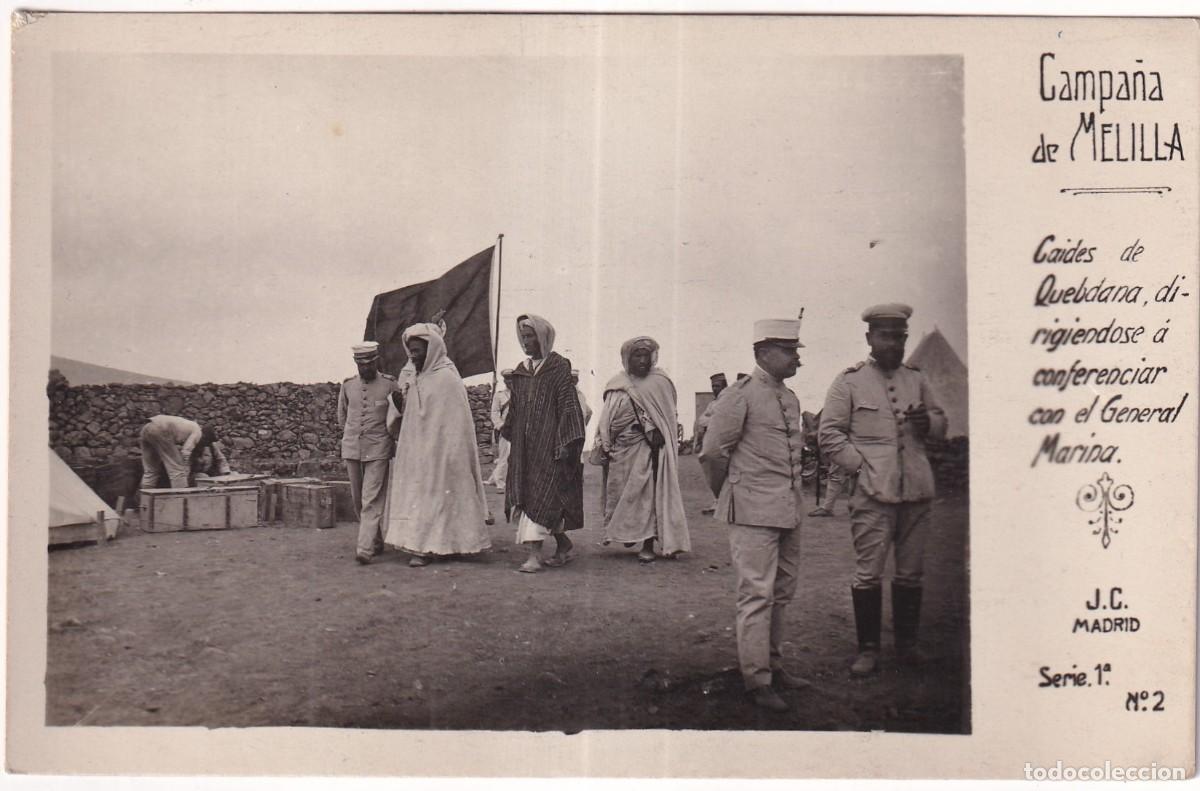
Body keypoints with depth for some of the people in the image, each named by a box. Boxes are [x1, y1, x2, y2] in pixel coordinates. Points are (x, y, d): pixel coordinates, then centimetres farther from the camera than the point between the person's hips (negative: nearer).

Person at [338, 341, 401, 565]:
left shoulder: (390, 384, -4)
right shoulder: (348, 384, 5)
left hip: (379, 450, -4)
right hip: (351, 448, 4)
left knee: (372, 500, -10)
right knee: (357, 500, 10)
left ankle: (365, 548, -13)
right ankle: (376, 541, 26)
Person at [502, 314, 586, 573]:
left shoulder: (559, 367, -5)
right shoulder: (521, 372, 14)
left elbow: (568, 406, -10)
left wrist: (566, 444, -16)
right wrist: (510, 435, 18)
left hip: (549, 443, -7)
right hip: (525, 445, 7)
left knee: (542, 495, -10)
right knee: (525, 493, 7)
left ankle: (534, 554, -12)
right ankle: (564, 546, 20)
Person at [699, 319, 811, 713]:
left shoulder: (790, 399, 13)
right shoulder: (740, 396, -11)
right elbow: (712, 452, -9)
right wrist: (728, 498, 3)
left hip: (789, 512, 8)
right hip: (754, 513, -8)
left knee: (782, 593, 14)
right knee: (757, 595, -4)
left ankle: (773, 665, 27)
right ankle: (757, 679, 4)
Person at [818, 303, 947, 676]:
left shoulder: (917, 378, 15)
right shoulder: (849, 381, 1)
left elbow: (942, 424, 23)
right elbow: (830, 434, 0)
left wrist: (927, 421, -1)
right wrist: (860, 465, -10)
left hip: (916, 491, 4)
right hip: (873, 492, -4)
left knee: (910, 572, 11)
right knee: (868, 573, -2)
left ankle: (907, 642, 24)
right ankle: (868, 649, 9)